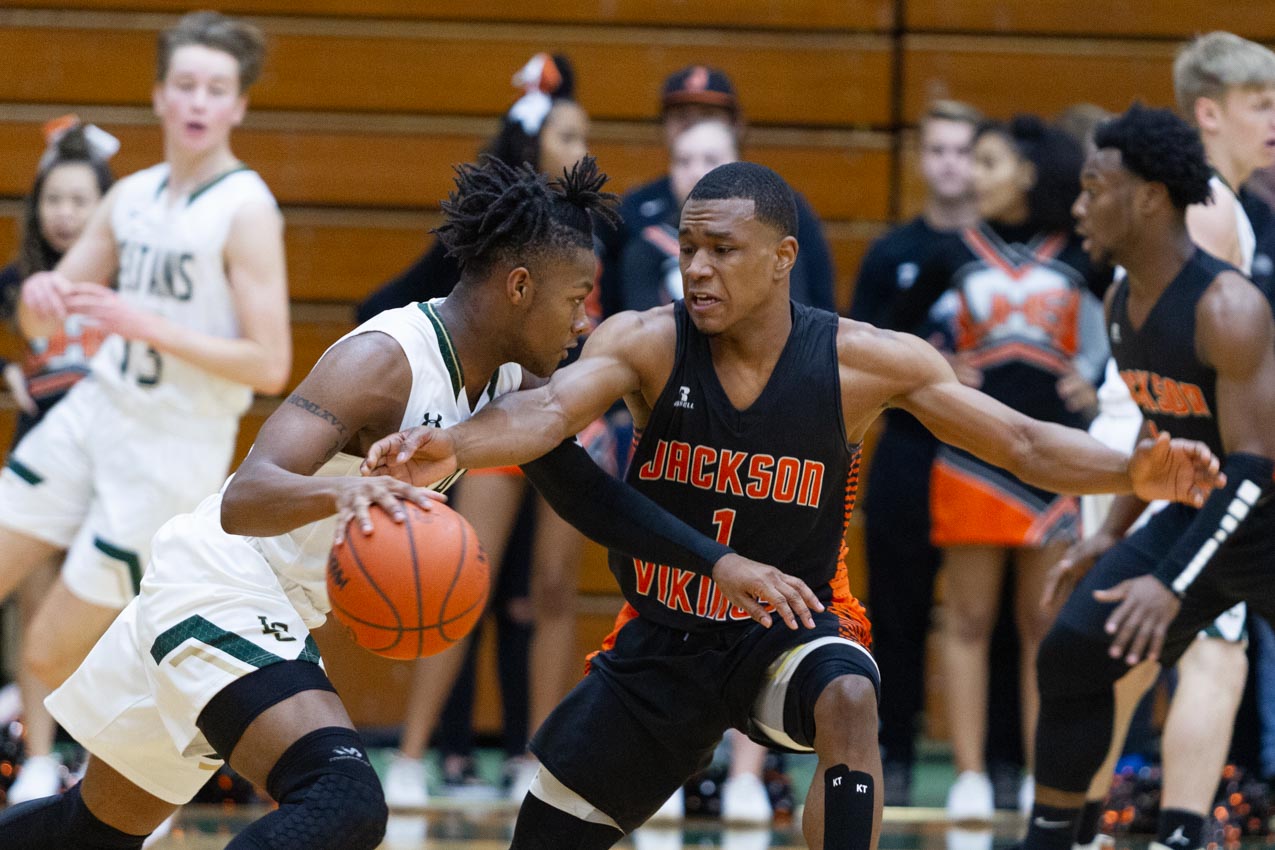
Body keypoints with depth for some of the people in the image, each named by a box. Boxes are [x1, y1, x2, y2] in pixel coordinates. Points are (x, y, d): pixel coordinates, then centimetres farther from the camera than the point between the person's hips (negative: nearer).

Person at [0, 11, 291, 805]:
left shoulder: (245, 210, -12)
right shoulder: (131, 197, 9)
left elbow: (270, 365, -18)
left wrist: (149, 326, -24)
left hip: (173, 449, -7)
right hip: (96, 412, 7)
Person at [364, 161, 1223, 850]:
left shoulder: (864, 361, -15)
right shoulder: (647, 343, -17)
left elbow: (1025, 443, -13)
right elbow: (551, 409, -35)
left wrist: (1135, 472, -31)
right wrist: (450, 448, -56)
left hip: (789, 627, -2)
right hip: (662, 638, 2)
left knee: (849, 700, -36)